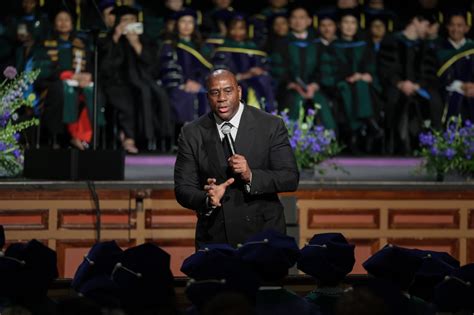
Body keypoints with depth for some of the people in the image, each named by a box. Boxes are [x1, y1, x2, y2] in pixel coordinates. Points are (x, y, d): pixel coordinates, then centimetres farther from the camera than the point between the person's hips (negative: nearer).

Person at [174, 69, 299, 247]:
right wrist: (207, 200, -24)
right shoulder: (191, 134, -1)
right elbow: (183, 188, -3)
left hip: (262, 233, -1)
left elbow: (291, 179, -9)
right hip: (214, 237, 1)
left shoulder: (271, 126, -5)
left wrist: (251, 176, -25)